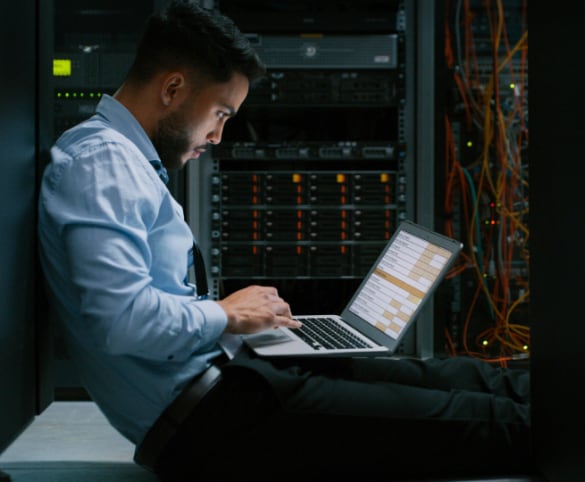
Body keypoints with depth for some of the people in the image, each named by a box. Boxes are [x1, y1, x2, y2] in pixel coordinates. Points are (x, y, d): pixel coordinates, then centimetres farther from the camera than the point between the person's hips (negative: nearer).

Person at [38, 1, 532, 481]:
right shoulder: (102, 160, -15)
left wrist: (226, 313, 9)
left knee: (431, 376, 9)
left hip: (210, 374, 10)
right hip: (195, 414, -10)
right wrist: (226, 315, -11)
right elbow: (122, 320, -28)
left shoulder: (126, 160, 17)